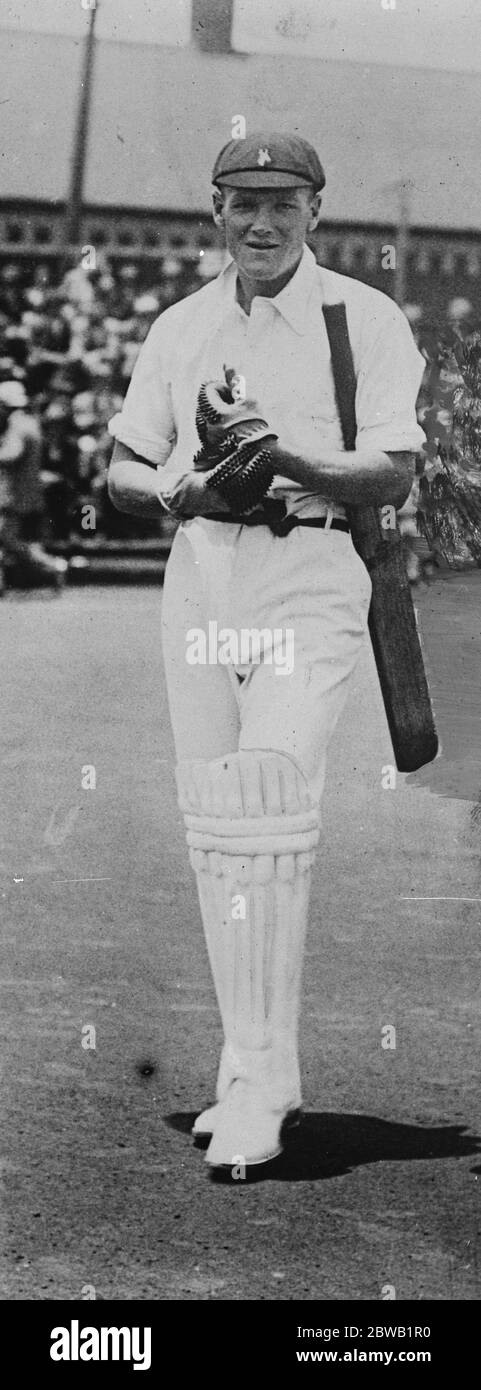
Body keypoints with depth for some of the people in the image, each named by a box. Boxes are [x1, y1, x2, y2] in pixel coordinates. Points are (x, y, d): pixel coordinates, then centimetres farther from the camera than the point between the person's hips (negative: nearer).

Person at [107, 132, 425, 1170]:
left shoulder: (366, 320, 1)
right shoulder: (179, 329, 15)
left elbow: (396, 475, -8)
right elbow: (121, 473, 16)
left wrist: (286, 459, -24)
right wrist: (180, 489, -7)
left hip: (310, 575, -5)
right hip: (200, 575, 5)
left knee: (271, 806, -17)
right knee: (214, 826, 4)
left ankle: (259, 1083, -14)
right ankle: (256, 1073, 14)